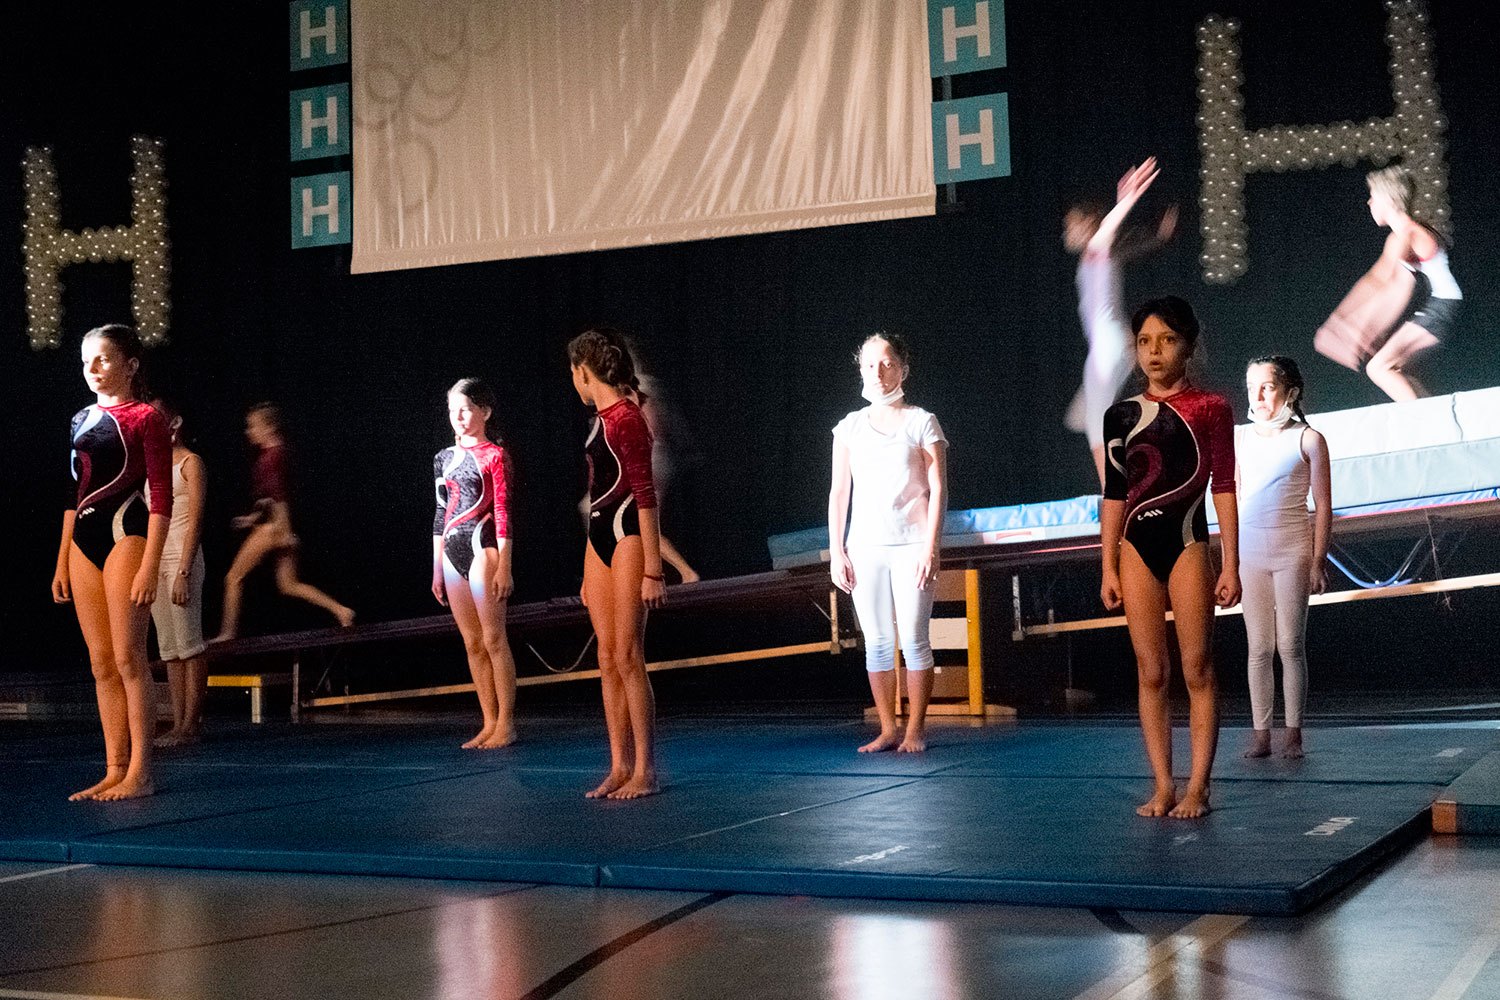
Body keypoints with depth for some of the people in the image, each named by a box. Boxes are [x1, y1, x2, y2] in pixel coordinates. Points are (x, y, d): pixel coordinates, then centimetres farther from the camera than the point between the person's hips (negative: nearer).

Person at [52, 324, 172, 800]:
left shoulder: (145, 417, -4)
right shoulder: (82, 420, 17)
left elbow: (160, 497, -9)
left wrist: (149, 566, -16)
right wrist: (62, 561, 17)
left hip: (126, 535, -7)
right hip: (84, 541, 7)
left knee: (128, 658, -8)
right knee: (101, 663, 6)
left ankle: (139, 773, -4)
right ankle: (115, 771, 9)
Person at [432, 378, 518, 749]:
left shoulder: (494, 456, -3)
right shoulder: (445, 458, 14)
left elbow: (503, 512, -7)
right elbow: (441, 515, 18)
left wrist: (504, 566, -12)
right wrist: (437, 569, 16)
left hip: (483, 549, -7)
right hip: (453, 552, 7)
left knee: (493, 639, -6)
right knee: (472, 643, 7)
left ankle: (506, 724, -2)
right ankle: (489, 723, 12)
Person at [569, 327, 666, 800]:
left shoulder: (626, 418, -12)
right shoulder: (602, 421, 15)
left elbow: (645, 495, -16)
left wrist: (652, 570, -19)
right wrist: (589, 573, 21)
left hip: (628, 538, -9)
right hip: (600, 538, 9)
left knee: (627, 656, -7)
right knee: (608, 659, 8)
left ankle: (645, 771, -1)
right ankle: (620, 767, 13)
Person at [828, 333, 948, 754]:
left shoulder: (922, 423, 3)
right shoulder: (850, 427, 11)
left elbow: (938, 489, -1)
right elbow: (839, 491, 11)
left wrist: (930, 547, -10)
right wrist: (836, 551, 4)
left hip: (910, 545, -3)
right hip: (865, 546, 3)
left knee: (913, 639, -5)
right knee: (877, 642, 3)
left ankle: (915, 730, 3)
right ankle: (887, 730, 9)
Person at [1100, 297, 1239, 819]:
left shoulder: (1211, 408, 0)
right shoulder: (1122, 415, 8)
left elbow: (1224, 488, -1)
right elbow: (1113, 495, 11)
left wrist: (1230, 565, -5)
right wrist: (1108, 568, 8)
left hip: (1187, 544, -3)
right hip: (1137, 547, 3)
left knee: (1197, 668, -2)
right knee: (1150, 673, 3)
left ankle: (1197, 788, 3)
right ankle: (1163, 786, 8)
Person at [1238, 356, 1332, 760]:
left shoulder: (1308, 440, -1)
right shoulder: (1239, 439, 8)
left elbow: (1323, 505, -1)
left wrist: (1318, 560, -6)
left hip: (1292, 552, -3)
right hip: (1249, 555, 3)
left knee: (1290, 645, 0)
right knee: (1259, 647, 4)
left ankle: (1293, 733, 6)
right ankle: (1260, 733, 6)